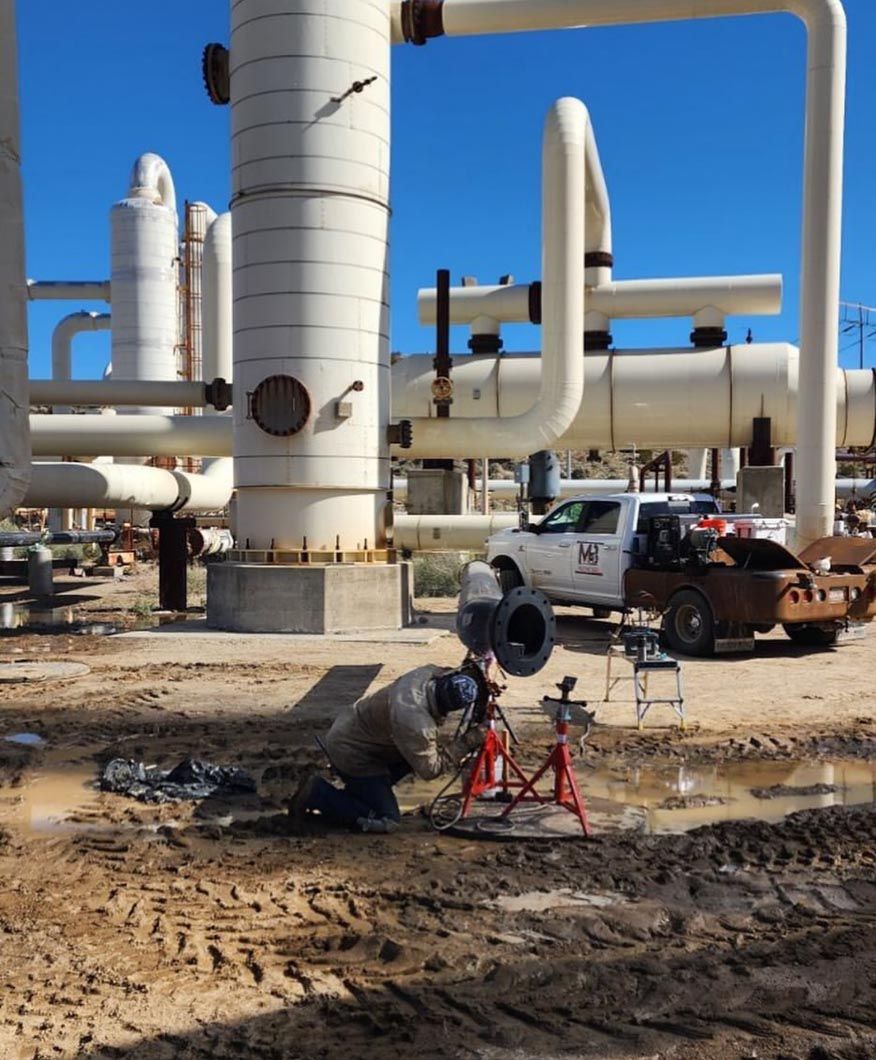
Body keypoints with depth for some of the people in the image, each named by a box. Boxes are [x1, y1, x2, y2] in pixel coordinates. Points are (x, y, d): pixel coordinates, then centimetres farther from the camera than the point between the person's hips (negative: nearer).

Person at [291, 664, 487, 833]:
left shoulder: (432, 673, -15)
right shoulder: (415, 723, -36)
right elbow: (430, 769, -20)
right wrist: (468, 742, -21)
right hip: (349, 752, -9)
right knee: (387, 821, -5)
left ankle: (358, 791, 16)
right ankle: (317, 794, 0)